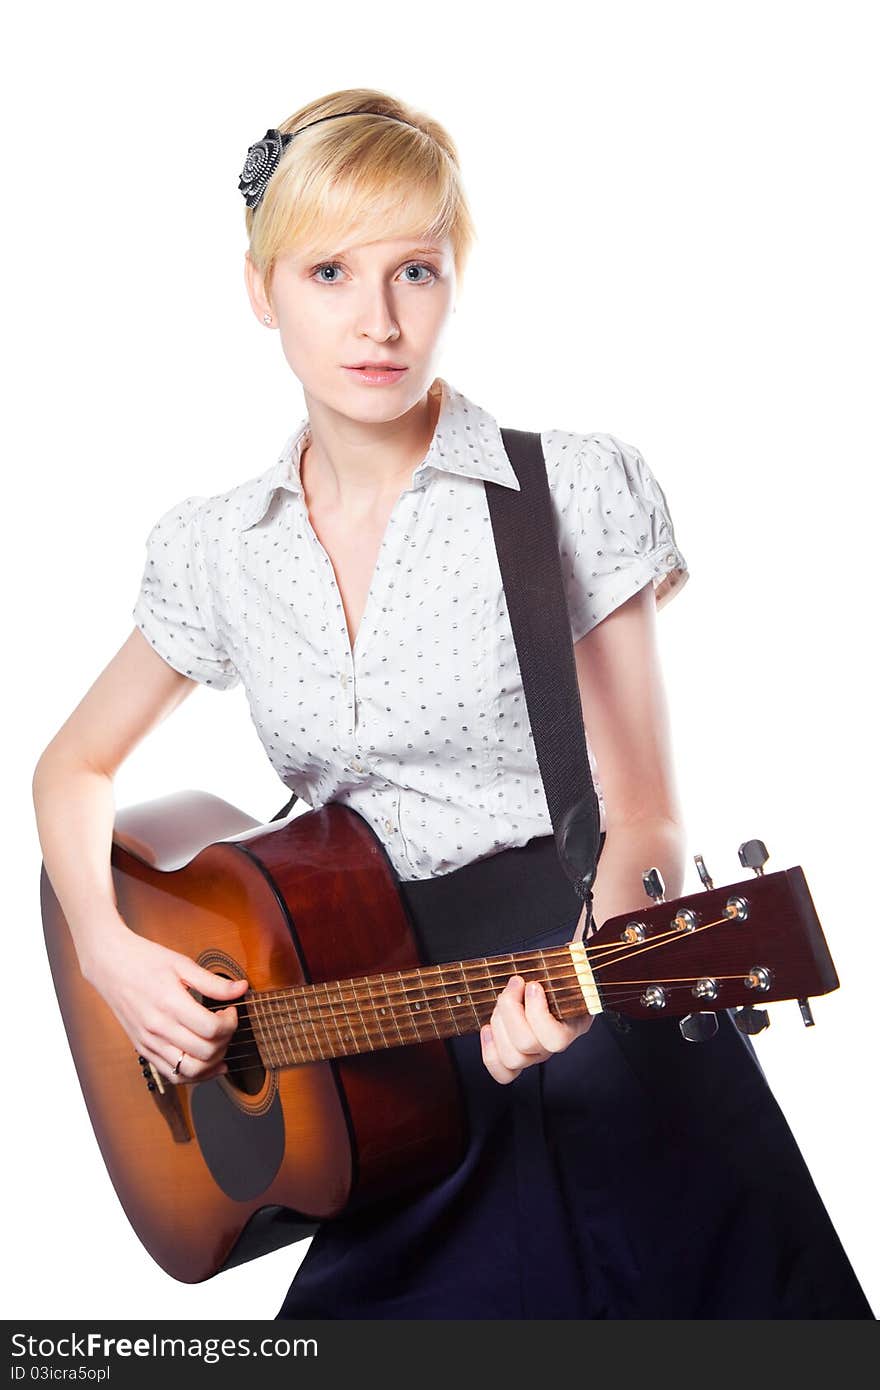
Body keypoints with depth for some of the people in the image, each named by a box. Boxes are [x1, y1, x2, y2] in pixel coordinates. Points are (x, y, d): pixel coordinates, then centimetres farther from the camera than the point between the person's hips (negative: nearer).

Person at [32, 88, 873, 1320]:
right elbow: (75, 768, 18)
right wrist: (108, 950, 2)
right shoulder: (218, 550, 5)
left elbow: (643, 814, -4)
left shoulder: (577, 493, -5)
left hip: (600, 1041, -2)